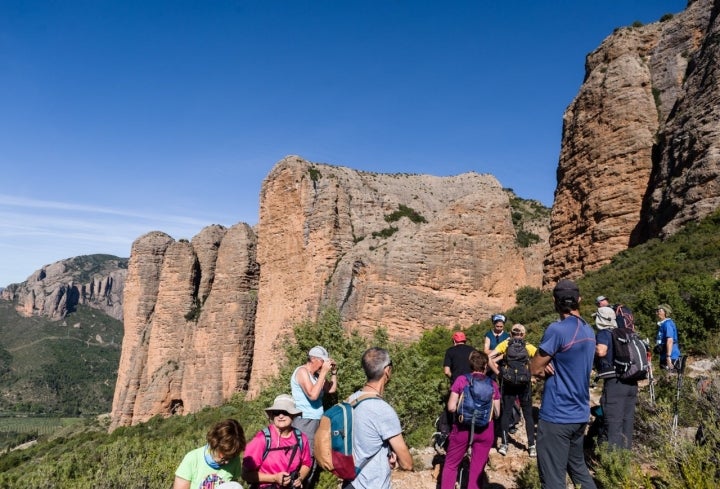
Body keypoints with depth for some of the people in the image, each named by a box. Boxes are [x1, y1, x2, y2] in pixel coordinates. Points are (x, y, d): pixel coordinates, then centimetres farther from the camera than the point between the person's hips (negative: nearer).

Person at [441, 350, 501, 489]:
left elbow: (451, 407, -5)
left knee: (450, 465, 13)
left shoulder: (461, 380, -2)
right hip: (485, 430, 2)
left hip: (463, 428, -2)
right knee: (477, 469, 11)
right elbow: (496, 413, 7)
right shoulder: (493, 384, 4)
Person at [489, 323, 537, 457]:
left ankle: (504, 444, 9)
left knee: (506, 413, 9)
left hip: (508, 383, 0)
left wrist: (498, 372, -3)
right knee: (528, 415, 11)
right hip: (525, 384, 0)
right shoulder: (528, 347, 2)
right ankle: (532, 446, 11)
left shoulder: (505, 344, 2)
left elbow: (489, 358, -10)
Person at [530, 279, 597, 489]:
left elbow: (535, 369, -14)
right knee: (578, 467, 23)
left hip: (556, 416, -8)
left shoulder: (557, 329, -19)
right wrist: (550, 366, -4)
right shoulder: (589, 332, 6)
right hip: (580, 414, 8)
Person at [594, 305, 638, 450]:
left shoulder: (603, 333, -6)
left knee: (614, 422, -4)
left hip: (615, 383, -8)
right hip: (631, 382, 8)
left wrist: (591, 347, -6)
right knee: (627, 420, 14)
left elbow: (601, 351, -24)